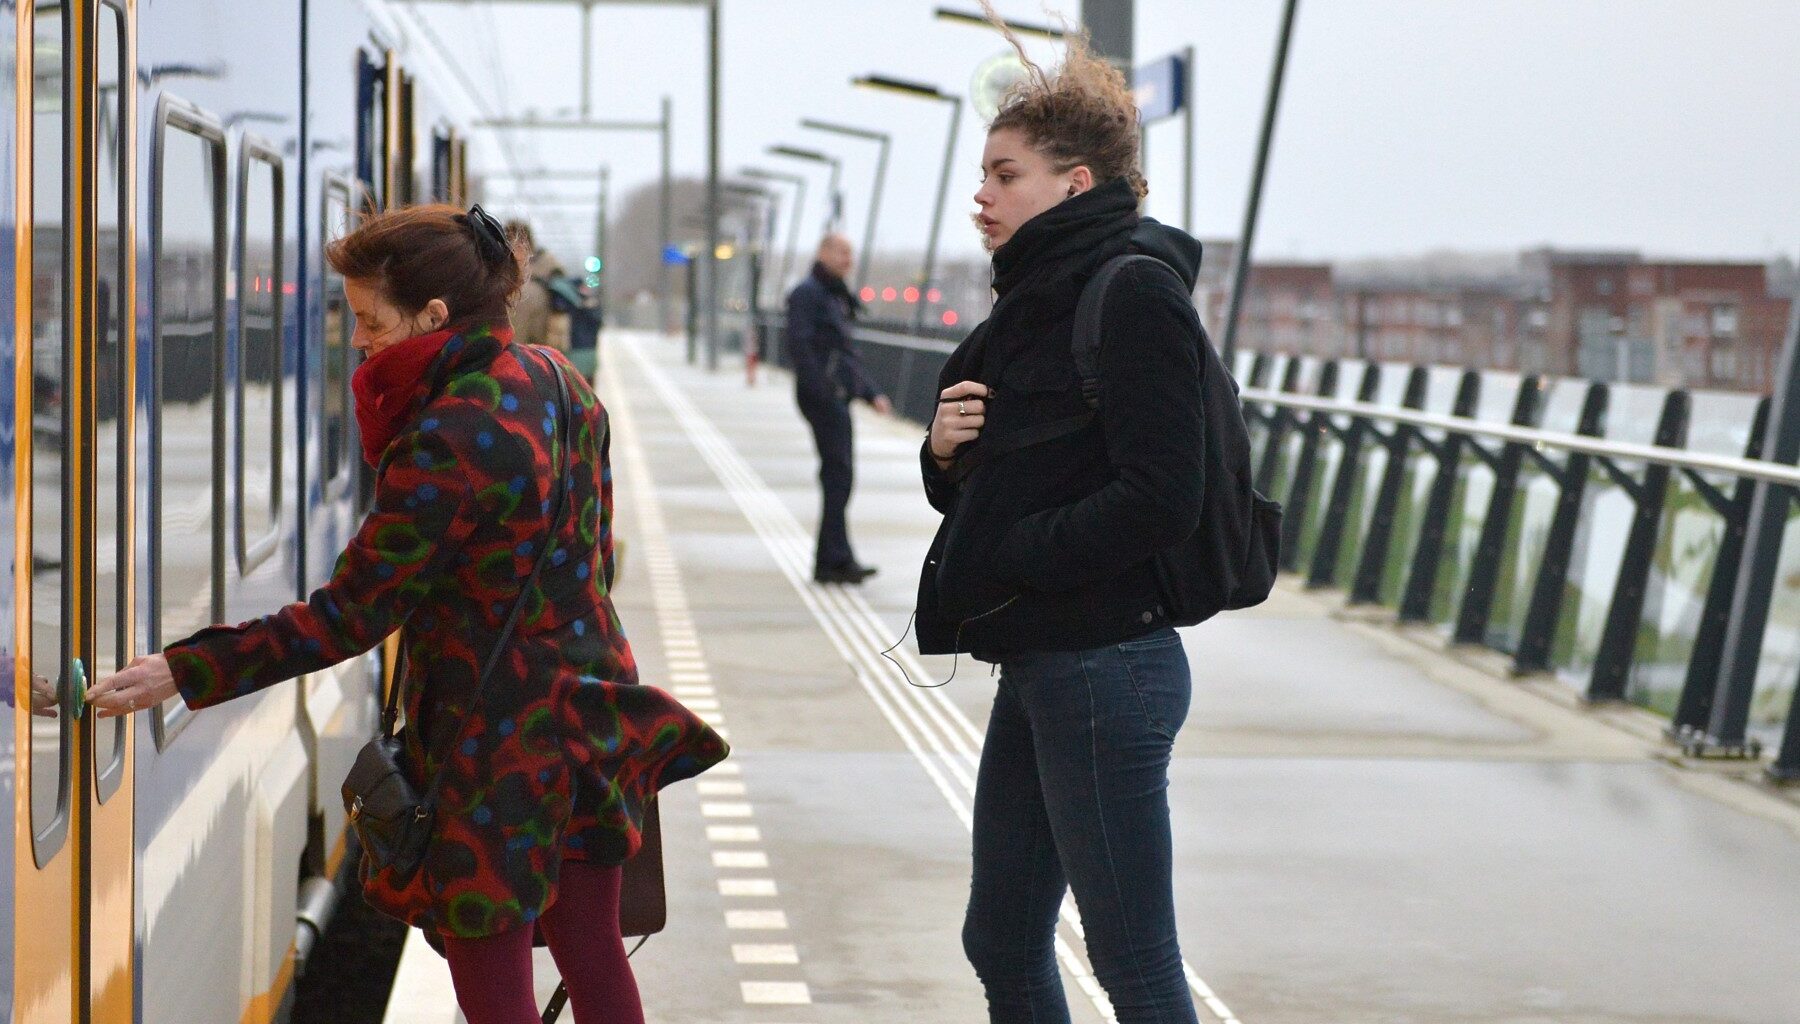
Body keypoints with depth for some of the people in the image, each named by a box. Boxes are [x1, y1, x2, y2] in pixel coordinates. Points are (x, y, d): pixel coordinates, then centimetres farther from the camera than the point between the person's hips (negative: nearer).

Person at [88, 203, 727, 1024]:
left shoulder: (449, 442, -24)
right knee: (591, 954, 18)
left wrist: (182, 673, -22)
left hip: (498, 741, -8)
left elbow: (352, 614, -23)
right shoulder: (557, 381, 1)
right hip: (589, 703, 8)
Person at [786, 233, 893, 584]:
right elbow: (799, 344, -18)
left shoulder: (837, 296, 22)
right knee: (838, 473, -11)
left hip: (837, 397, 10)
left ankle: (832, 560, 12)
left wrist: (872, 394, 20)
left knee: (838, 476, 9)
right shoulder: (807, 293, -8)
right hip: (823, 396, -10)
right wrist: (822, 388, -23)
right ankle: (835, 559, -10)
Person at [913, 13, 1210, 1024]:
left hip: (1105, 667, -10)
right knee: (1003, 943, 17)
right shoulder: (1038, 297, 15)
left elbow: (1159, 498, -22)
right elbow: (977, 488, 20)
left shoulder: (1134, 290, -14)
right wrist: (947, 449, -3)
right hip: (1038, 668, 10)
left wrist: (1002, 558, -15)